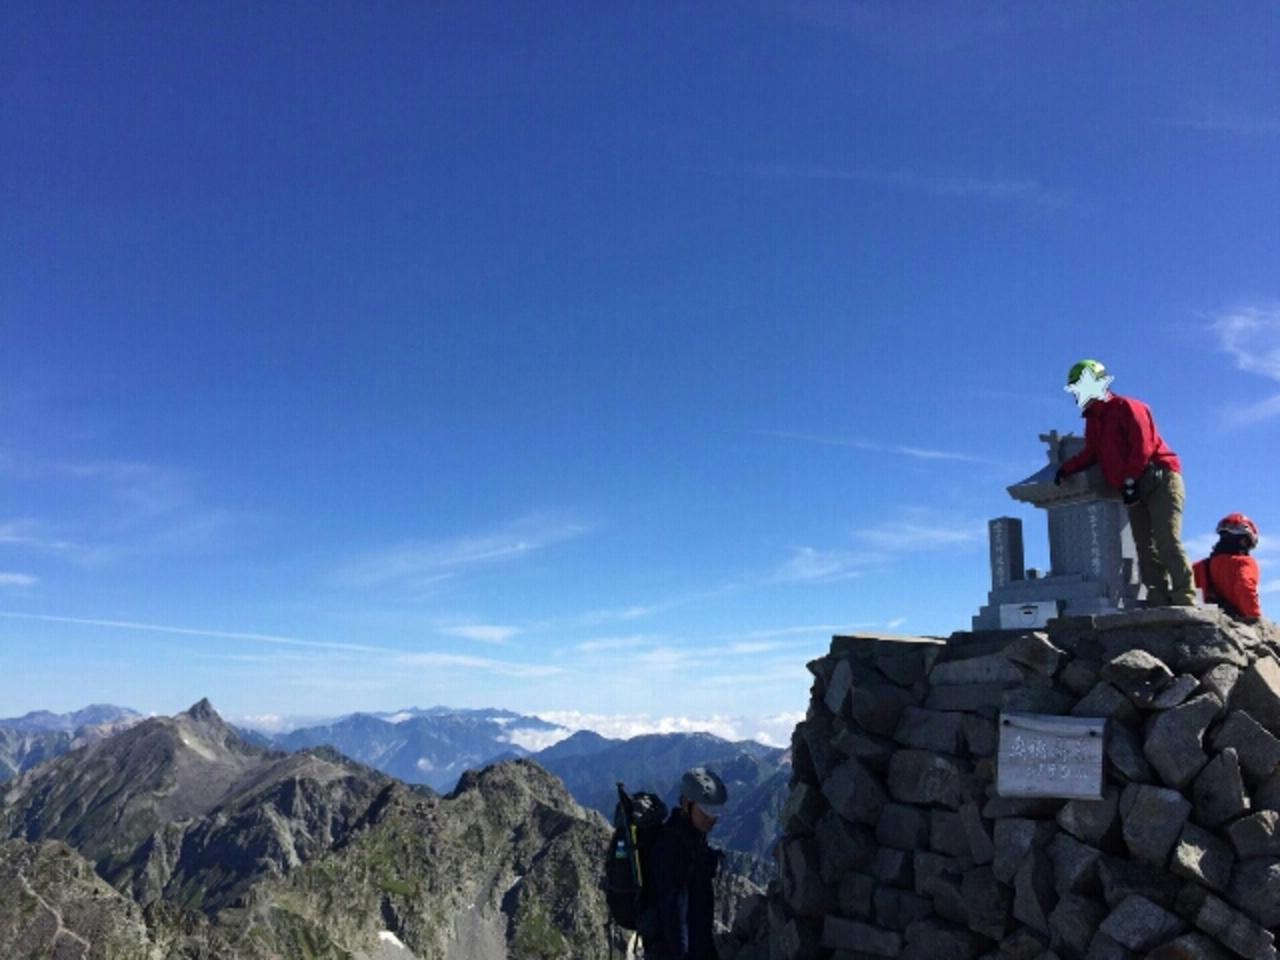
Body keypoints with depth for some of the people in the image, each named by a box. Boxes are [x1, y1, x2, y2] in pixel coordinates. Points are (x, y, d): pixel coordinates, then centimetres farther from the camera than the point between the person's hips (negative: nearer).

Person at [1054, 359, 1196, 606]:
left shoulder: (1125, 407, -7)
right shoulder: (1093, 420, 19)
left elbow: (1142, 445, -15)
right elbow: (1090, 454, 19)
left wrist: (1130, 479, -18)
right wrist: (1066, 469, 6)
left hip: (1160, 479, -9)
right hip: (1134, 489, 9)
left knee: (1167, 542, -15)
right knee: (1145, 547, 2)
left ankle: (1184, 599, -15)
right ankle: (1158, 600, 1)